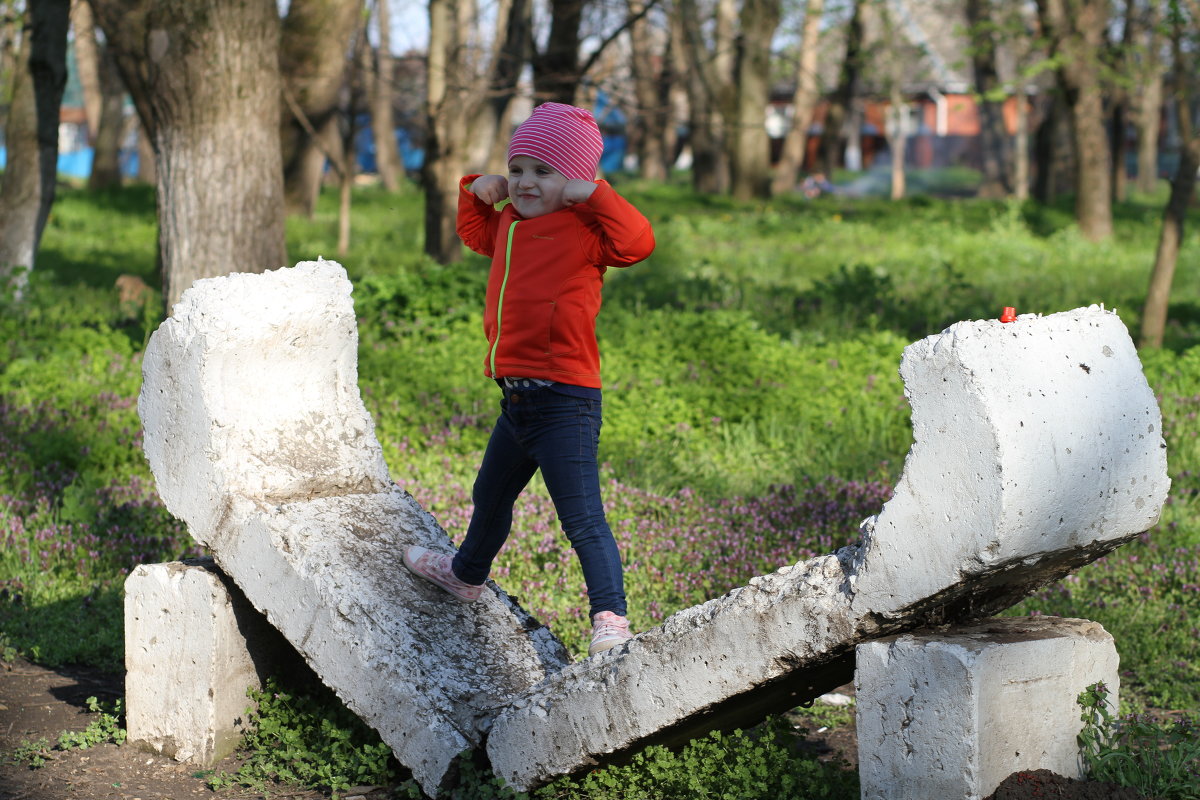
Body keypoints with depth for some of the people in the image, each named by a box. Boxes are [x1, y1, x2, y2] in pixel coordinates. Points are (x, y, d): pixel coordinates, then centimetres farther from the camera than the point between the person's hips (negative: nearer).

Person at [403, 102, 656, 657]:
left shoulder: (583, 227, -13)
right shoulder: (510, 221, 13)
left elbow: (637, 241, -31)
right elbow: (475, 234, 35)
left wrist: (592, 192, -24)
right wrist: (476, 190, 17)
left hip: (564, 401, -10)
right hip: (517, 398, 10)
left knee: (582, 521, -16)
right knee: (490, 493, 33)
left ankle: (611, 621, -18)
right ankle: (467, 573, 57)